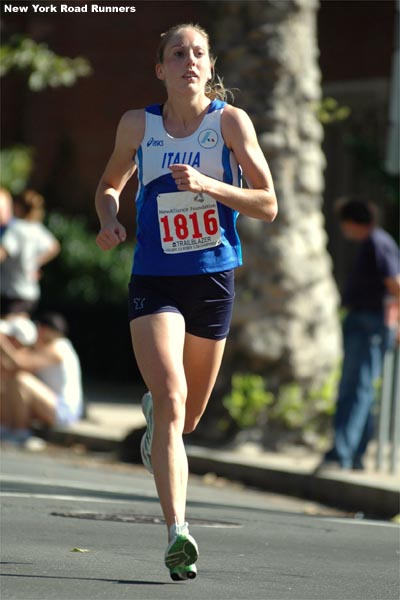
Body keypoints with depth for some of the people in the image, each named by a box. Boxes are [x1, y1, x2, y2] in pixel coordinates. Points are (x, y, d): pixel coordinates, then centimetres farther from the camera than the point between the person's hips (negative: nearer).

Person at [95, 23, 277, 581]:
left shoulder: (230, 121, -4)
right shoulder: (137, 125, 1)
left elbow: (268, 205, -6)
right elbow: (110, 185, 19)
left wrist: (208, 184, -21)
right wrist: (109, 219, -3)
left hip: (213, 279, 1)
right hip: (153, 281, -1)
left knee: (187, 418, 14)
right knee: (172, 401, -21)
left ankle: (154, 411, 53)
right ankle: (177, 534, -26)